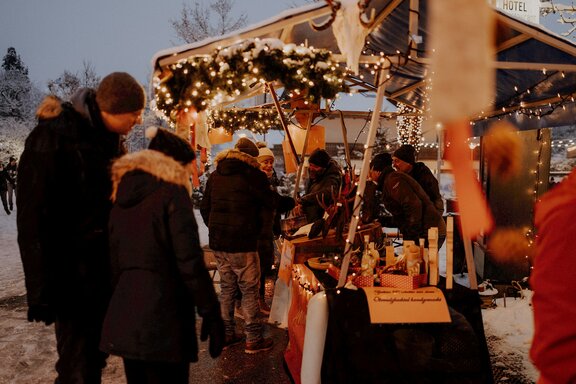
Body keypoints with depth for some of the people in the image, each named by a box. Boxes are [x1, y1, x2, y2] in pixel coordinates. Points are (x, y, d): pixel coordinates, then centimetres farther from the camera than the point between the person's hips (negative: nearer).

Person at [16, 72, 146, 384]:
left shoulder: (110, 137, 6)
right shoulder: (53, 136, -17)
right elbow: (33, 217, -17)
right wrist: (42, 290, -16)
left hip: (106, 267, 7)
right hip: (73, 273, -7)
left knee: (94, 357, 17)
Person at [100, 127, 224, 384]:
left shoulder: (123, 194, 12)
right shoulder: (172, 192, -9)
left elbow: (115, 258, 14)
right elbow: (189, 262, -15)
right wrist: (211, 312, -10)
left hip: (123, 311, 7)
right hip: (163, 316, -7)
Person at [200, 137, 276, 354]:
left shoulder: (215, 176, 11)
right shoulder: (253, 175, -8)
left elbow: (204, 208, 16)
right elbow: (268, 205, -2)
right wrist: (260, 230, 12)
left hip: (217, 243, 7)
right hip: (243, 244, -6)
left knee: (227, 288, 16)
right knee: (249, 290, 2)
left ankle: (227, 334, 24)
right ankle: (253, 340, 8)